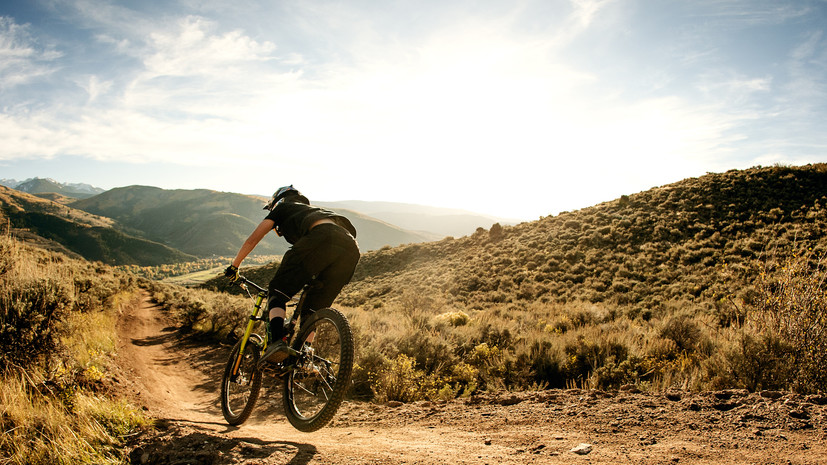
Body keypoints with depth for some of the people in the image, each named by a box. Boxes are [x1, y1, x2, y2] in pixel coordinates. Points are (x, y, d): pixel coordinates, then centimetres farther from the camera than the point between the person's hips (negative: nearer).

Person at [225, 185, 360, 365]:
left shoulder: (283, 207, 31)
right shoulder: (314, 210, 46)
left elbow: (252, 240, 30)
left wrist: (234, 267, 42)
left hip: (320, 238, -6)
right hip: (351, 248, 6)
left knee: (277, 292, 6)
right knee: (313, 309, 20)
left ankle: (277, 341, -16)